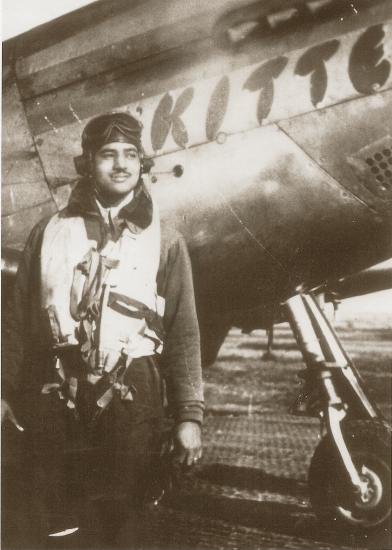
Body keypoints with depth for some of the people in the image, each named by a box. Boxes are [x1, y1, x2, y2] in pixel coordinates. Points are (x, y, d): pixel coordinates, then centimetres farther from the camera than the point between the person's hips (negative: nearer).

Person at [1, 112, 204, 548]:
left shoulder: (164, 241, 7)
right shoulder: (50, 233, 10)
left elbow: (183, 332, 3)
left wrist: (189, 413, -2)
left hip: (132, 403, -1)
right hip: (55, 403, 1)